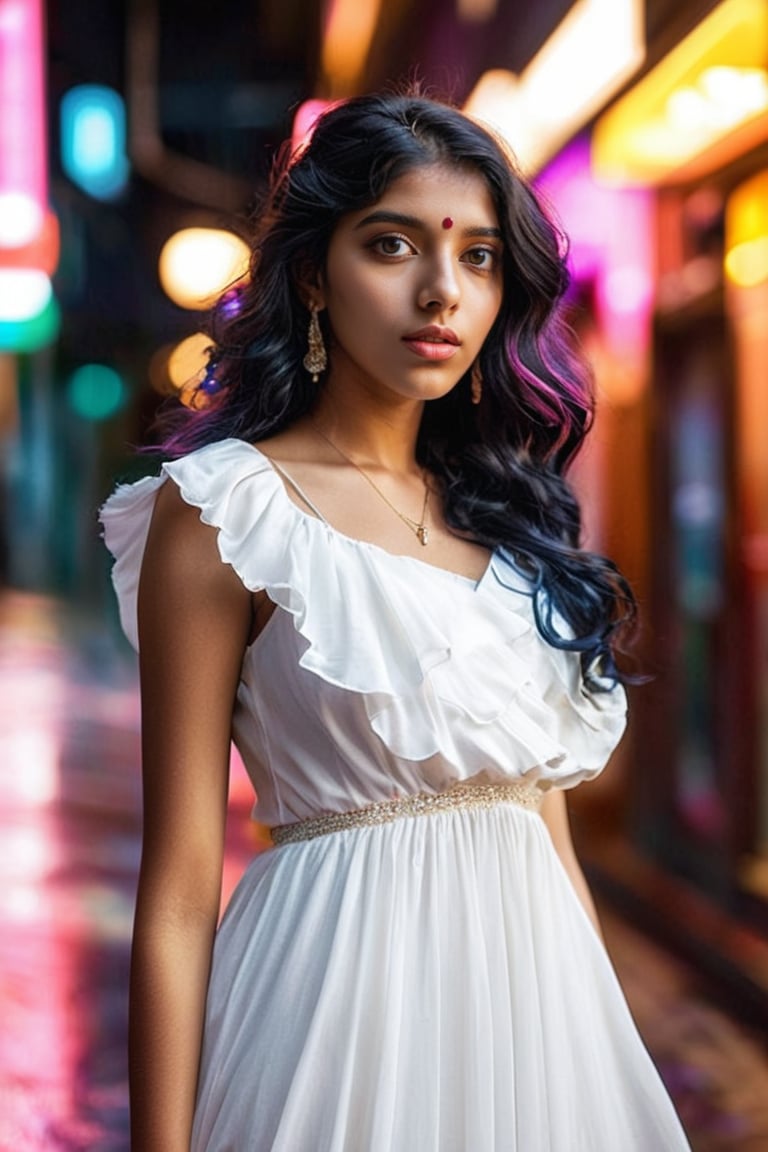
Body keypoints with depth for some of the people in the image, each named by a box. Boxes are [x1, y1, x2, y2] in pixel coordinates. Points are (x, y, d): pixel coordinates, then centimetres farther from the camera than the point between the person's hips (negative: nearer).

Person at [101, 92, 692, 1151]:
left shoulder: (504, 510, 9)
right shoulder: (226, 508, -9)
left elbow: (547, 816, 12)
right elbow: (179, 891, -12)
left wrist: (606, 1049, 10)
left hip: (540, 993, 6)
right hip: (345, 994, -5)